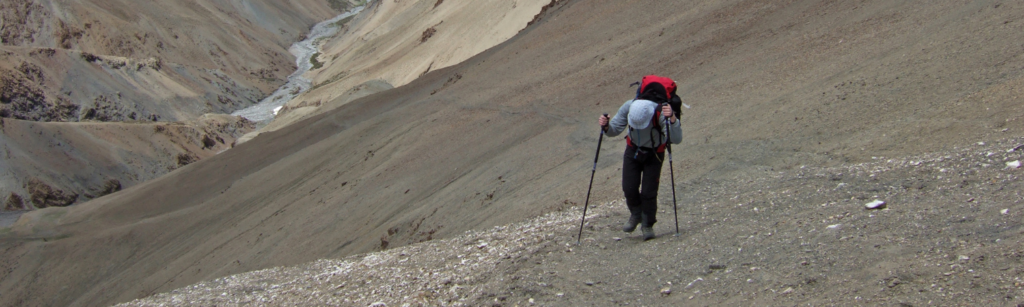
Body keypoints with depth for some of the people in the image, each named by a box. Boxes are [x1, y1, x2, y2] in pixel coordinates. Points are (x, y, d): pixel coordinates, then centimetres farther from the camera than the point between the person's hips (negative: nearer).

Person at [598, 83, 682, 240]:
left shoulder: (661, 112, -34)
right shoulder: (628, 107, -26)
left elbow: (677, 139, -43)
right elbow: (614, 130, -12)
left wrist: (672, 119, -58)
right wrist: (606, 126, -34)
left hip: (653, 154, -3)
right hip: (633, 150, 3)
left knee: (648, 192, -8)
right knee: (629, 189, -4)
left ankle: (648, 225, 15)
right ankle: (636, 215, 26)